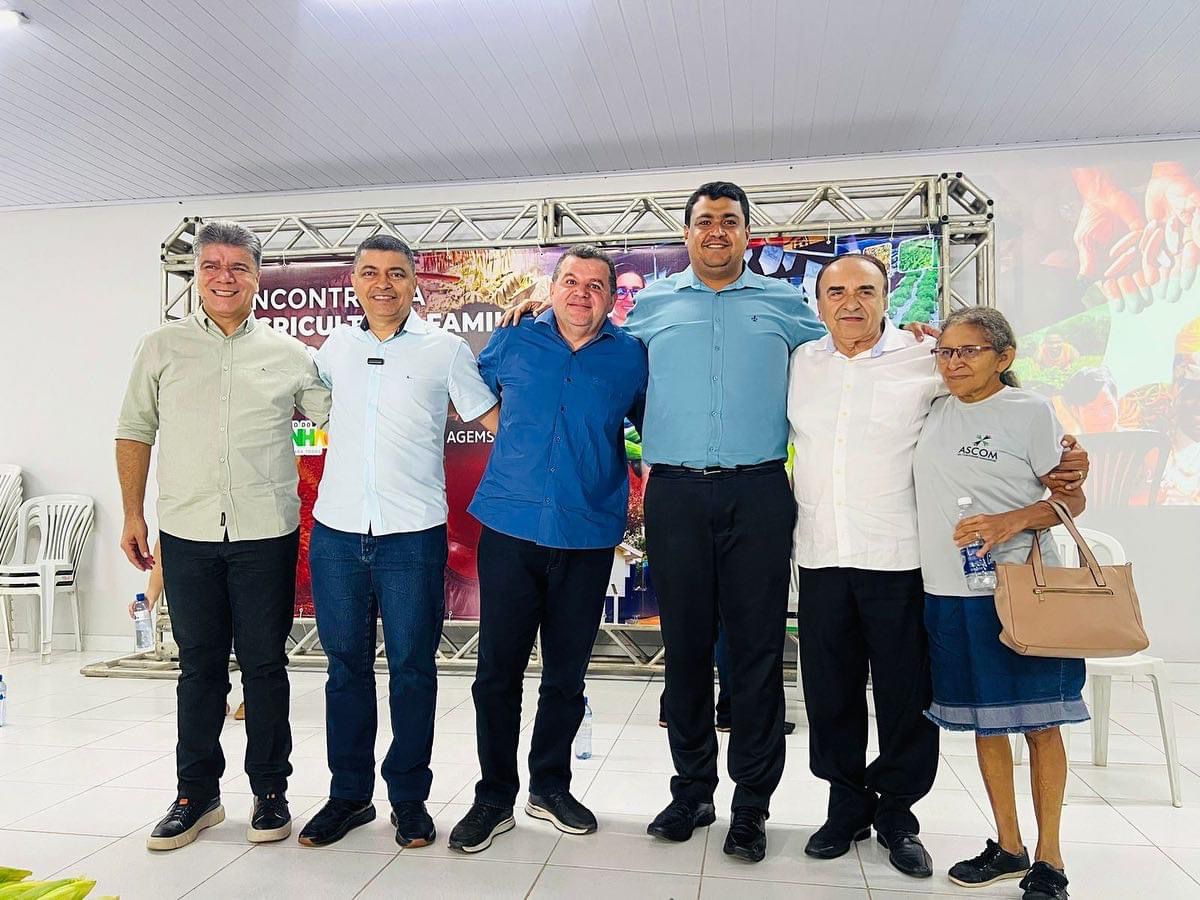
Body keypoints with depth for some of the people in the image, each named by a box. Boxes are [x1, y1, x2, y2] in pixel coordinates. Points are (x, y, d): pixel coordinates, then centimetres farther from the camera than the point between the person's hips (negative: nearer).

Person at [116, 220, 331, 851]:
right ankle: (197, 795, 24)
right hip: (187, 534, 1)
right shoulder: (162, 348, 7)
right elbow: (135, 433, 11)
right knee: (199, 666, 10)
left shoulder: (288, 354, 5)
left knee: (264, 664, 7)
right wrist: (132, 514, 6)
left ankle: (270, 791, 21)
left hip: (267, 533, -1)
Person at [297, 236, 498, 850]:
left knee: (412, 668, 5)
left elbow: (498, 419, 3)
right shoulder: (337, 346, 11)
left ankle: (409, 797, 21)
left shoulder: (445, 349, 1)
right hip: (337, 531, 3)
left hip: (413, 534, -3)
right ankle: (348, 793, 27)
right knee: (346, 666, 12)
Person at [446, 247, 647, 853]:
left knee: (566, 673, 12)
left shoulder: (631, 357, 3)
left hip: (588, 538, 1)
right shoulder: (513, 342, 5)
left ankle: (550, 787, 31)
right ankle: (494, 796, 21)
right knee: (498, 669, 3)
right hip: (509, 529, 0)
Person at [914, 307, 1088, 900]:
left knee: (1038, 722, 6)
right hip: (949, 591, 5)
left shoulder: (1030, 412, -4)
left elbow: (1072, 499, -3)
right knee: (983, 721, 13)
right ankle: (1007, 846, 28)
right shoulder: (934, 411, 7)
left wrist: (1012, 521, -20)